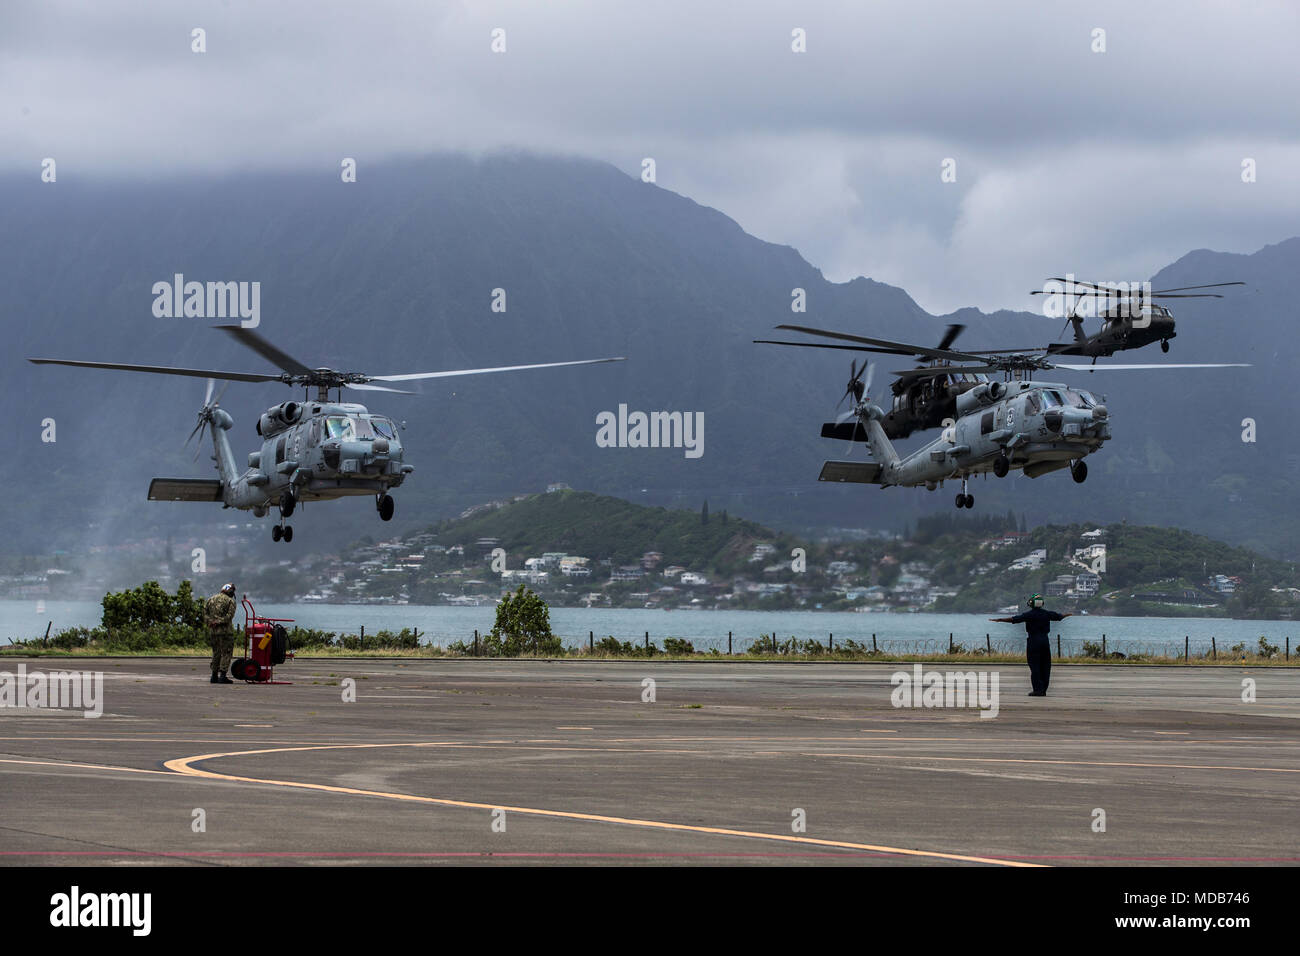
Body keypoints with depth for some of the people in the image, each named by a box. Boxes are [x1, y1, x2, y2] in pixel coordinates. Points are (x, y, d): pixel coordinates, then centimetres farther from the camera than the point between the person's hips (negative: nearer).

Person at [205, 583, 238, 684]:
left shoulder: (211, 599, 15)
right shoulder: (230, 601, -2)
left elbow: (205, 613, 7)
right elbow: (230, 615, -15)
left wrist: (210, 621, -5)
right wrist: (219, 622, -15)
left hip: (212, 630, 5)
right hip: (225, 630, -5)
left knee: (216, 653, 14)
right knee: (226, 653, -1)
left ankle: (214, 676, 13)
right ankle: (222, 676, -9)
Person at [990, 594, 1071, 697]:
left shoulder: (1029, 614, -9)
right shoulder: (1047, 613, 7)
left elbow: (1014, 619, -16)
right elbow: (1058, 616, 24)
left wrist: (999, 620, -13)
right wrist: (1066, 615, 47)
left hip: (1033, 641, -5)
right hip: (1045, 640, 5)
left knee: (1034, 666, -3)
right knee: (1045, 666, 9)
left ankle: (1038, 690, -9)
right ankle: (1043, 690, 10)